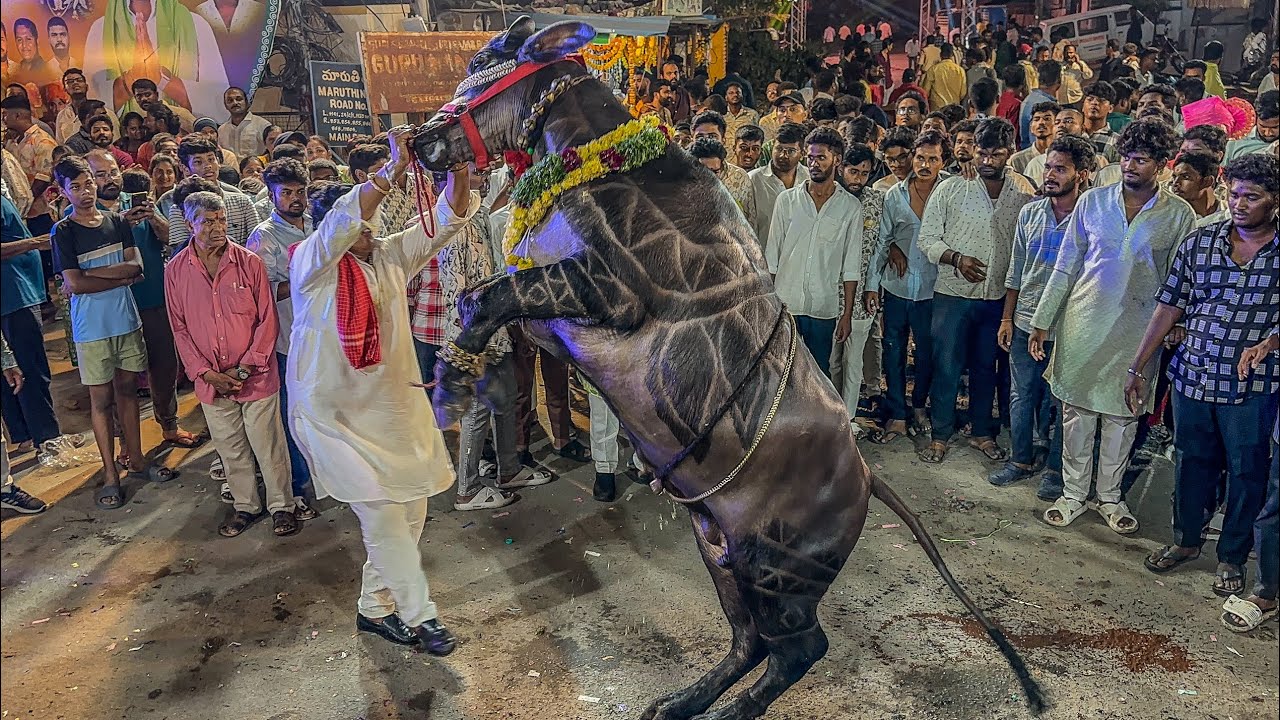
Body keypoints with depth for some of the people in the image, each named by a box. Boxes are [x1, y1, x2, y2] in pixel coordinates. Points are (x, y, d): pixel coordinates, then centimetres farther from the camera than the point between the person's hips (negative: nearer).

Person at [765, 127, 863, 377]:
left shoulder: (851, 207, 2)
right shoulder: (787, 199, 3)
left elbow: (851, 267, 3)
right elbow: (771, 257, 5)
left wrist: (847, 314, 0)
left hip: (824, 308, 0)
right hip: (785, 304, 0)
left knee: (820, 374, 9)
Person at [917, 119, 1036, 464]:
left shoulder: (1024, 192, 1)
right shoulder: (950, 189, -6)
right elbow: (927, 239, -4)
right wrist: (956, 258, -20)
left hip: (999, 296, 2)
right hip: (953, 294, -2)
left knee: (986, 367, 15)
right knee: (946, 367, 3)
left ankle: (982, 432, 30)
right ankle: (940, 435, 18)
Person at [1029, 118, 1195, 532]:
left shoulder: (1179, 215, -2)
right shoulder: (1092, 202, 1)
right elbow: (1066, 266, 4)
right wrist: (1043, 321, 3)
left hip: (1137, 329, -1)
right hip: (1083, 323, 1)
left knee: (1123, 414, 9)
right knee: (1077, 409, 7)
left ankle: (1110, 497, 26)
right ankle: (1073, 493, 22)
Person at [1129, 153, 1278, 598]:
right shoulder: (1199, 242, 1)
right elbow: (1169, 306, 3)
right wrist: (1138, 367, 2)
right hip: (1192, 376, 2)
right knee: (1191, 462, 16)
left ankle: (1233, 557, 28)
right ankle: (1186, 540, 35)